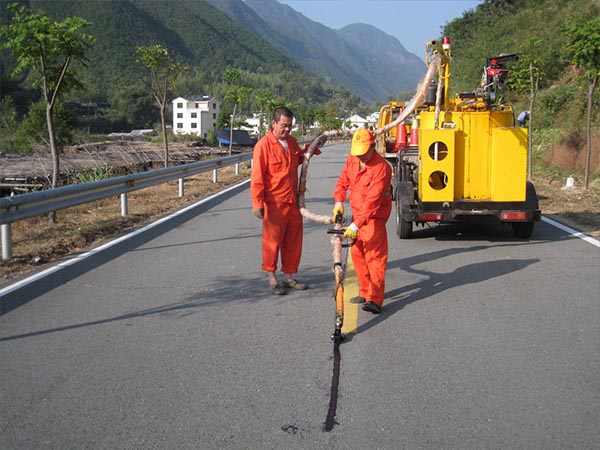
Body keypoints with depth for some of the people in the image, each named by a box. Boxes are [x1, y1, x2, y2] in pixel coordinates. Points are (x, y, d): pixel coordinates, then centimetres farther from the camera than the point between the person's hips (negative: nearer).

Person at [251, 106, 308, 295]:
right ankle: (272, 279, 14)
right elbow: (257, 177, -14)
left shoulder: (292, 142, 9)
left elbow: (299, 159, 31)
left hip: (293, 202, 7)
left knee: (293, 241, 12)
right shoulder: (264, 145, -13)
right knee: (272, 242, 3)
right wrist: (257, 203, -17)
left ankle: (289, 277, 24)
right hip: (274, 204, -7)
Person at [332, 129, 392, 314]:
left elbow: (372, 201, -30)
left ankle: (375, 300, -13)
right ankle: (365, 292, 27)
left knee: (374, 256, -11)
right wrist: (338, 202, -8)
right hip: (357, 213, 8)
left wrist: (356, 225, -34)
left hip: (374, 217, -8)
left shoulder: (381, 167, -25)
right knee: (357, 253, 14)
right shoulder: (352, 159, 1)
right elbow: (343, 181, 10)